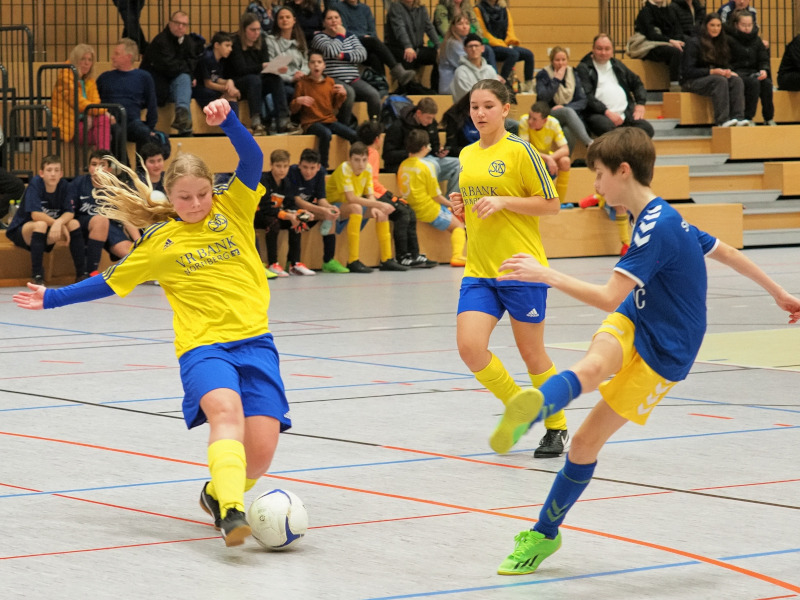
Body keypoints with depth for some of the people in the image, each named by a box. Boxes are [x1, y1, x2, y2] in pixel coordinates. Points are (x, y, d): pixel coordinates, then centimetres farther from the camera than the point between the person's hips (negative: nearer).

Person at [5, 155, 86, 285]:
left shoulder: (63, 185, -6)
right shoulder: (35, 183, -19)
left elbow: (70, 213, -12)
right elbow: (35, 214, -28)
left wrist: (59, 222, -34)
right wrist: (58, 223, -31)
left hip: (47, 235, 5)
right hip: (20, 231, -5)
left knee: (74, 224, -15)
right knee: (41, 224, -36)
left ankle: (81, 274, -12)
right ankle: (37, 276, -35)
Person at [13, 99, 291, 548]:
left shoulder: (232, 208, 11)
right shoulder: (160, 242, 11)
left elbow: (253, 159, -4)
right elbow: (112, 282, 22)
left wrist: (227, 120, -20)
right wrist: (53, 298, 24)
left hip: (254, 340, 1)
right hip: (202, 345, -1)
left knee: (261, 452, -9)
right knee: (225, 410, -34)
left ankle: (217, 493, 25)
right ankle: (231, 513, -48)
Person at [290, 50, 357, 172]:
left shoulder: (330, 82, 12)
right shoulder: (302, 83, 2)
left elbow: (336, 106, 16)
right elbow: (293, 109, 2)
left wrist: (342, 95, -2)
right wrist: (298, 101, -19)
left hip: (330, 120, 4)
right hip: (311, 122, -4)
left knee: (353, 135, -18)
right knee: (326, 133, -37)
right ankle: (323, 166, -25)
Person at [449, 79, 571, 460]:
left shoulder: (519, 150, -8)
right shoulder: (466, 155, 12)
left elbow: (551, 204, -7)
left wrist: (502, 201, -17)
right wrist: (461, 208, 1)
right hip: (479, 270, 5)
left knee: (531, 352, 4)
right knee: (470, 347, -11)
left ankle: (556, 428, 24)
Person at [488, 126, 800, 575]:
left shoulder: (656, 229, -22)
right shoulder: (667, 219, 9)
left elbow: (609, 297, -28)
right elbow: (727, 253, 22)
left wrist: (546, 275, -26)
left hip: (662, 353, -7)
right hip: (632, 324, 7)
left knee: (586, 441, -11)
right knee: (590, 369, -24)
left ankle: (545, 533, -8)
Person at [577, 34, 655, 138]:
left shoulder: (617, 65, 26)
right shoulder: (584, 68, 6)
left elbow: (637, 83, 31)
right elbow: (586, 96, -7)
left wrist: (640, 104, 12)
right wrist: (606, 112, -17)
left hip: (625, 113, 6)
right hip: (599, 114, -6)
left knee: (647, 129, -20)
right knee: (608, 127, -41)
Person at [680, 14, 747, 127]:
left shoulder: (720, 44, 15)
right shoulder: (694, 43, -8)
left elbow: (725, 65, 17)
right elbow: (688, 71, -14)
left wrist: (727, 71, -9)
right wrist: (711, 71, -22)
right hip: (691, 82, -7)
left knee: (736, 80, -22)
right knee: (720, 80, -35)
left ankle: (738, 117, -36)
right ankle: (722, 120, -41)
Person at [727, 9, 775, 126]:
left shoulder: (756, 40, 16)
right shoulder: (729, 40, 0)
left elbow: (764, 59, 12)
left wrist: (764, 70, -9)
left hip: (753, 72, 5)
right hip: (737, 73, -5)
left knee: (767, 82, -27)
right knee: (754, 82, -34)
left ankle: (769, 118, -19)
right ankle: (748, 118, -32)